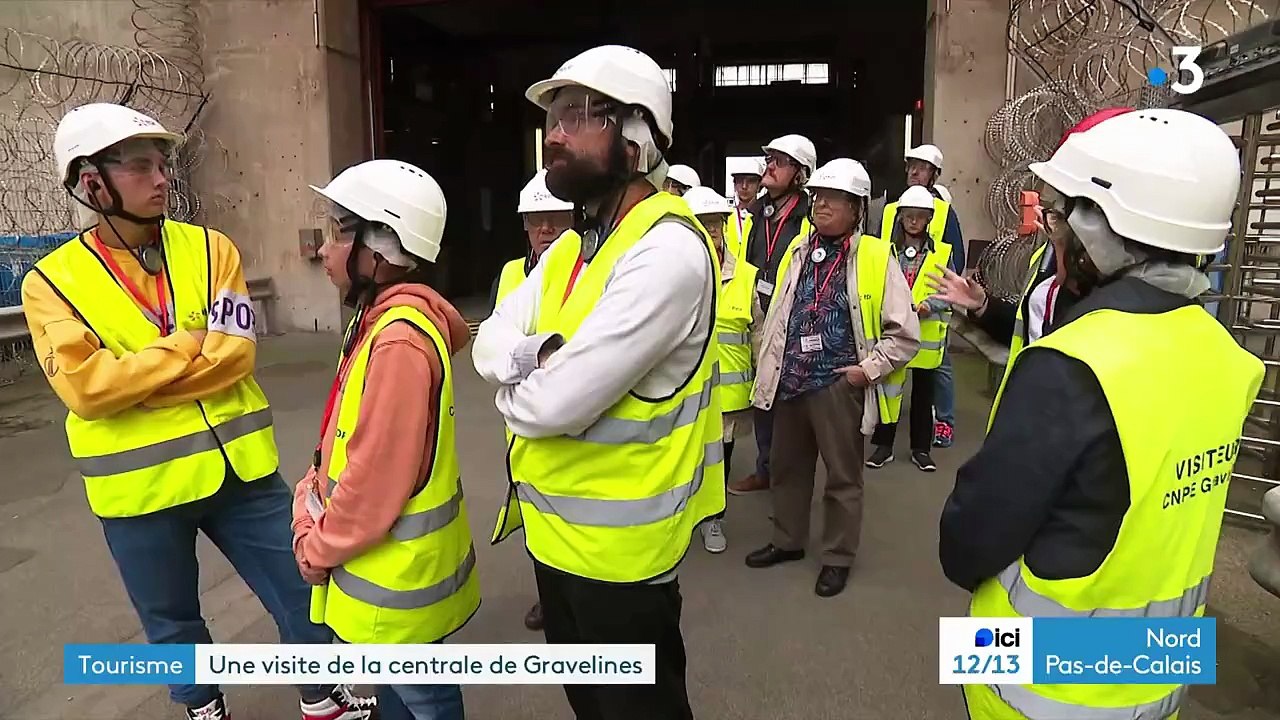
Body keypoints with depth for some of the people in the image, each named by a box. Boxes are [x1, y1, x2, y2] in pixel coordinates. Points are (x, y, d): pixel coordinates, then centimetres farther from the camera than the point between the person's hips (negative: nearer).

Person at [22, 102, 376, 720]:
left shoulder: (211, 249, -1)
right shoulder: (52, 282, -5)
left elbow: (236, 353, -11)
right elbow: (85, 387, -17)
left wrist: (132, 377, -16)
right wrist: (192, 343, -15)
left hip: (240, 466, 1)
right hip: (140, 484, -1)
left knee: (302, 597, 12)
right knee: (171, 623, 20)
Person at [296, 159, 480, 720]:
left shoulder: (398, 339, -28)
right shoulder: (383, 319, 2)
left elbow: (376, 479, -26)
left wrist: (319, 549, -11)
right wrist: (311, 520, 7)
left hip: (397, 572, -9)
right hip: (388, 563, 9)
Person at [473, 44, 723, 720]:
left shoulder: (668, 250, -25)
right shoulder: (569, 248, 6)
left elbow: (553, 405, -29)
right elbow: (489, 343, 2)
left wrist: (513, 382, -6)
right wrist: (541, 352, -20)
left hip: (617, 544, -8)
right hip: (553, 528, 9)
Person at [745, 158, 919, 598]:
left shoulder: (876, 257, -9)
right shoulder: (799, 252, 7)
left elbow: (905, 333, -7)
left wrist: (868, 369, -12)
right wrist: (770, 364, 10)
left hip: (839, 385, -5)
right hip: (790, 382, 6)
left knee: (843, 476, 10)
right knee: (788, 467, 18)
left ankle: (838, 558, 27)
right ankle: (787, 541, 38)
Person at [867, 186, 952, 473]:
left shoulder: (942, 253, 2)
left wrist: (927, 306, -20)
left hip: (926, 334, 0)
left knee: (922, 392, 10)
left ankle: (921, 449, 21)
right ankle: (884, 445, 18)